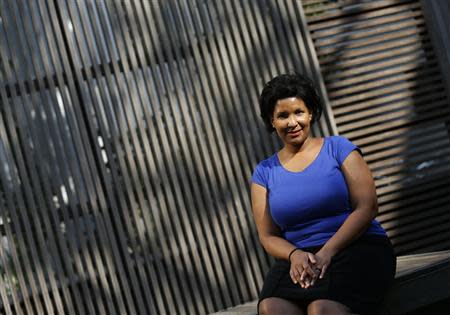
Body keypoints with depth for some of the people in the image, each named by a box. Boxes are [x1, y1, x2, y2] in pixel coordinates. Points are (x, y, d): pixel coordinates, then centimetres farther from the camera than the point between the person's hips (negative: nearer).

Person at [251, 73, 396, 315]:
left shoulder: (337, 148, 7)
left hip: (358, 247, -2)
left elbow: (367, 207, -2)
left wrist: (326, 253, -15)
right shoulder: (264, 172, 14)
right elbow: (268, 236, 11)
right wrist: (295, 255, -13)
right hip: (299, 257, 3)